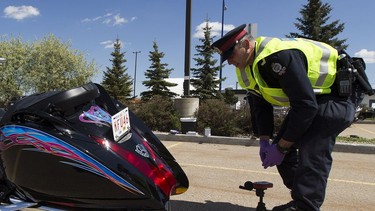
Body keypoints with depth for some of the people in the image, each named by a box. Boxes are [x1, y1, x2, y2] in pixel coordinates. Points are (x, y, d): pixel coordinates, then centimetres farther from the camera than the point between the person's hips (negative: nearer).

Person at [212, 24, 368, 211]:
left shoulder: (279, 57, -34)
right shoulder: (246, 71, -4)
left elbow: (306, 106, -34)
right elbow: (261, 107, 5)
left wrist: (280, 147, -26)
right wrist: (264, 141, -8)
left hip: (341, 91, -9)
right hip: (312, 96, 9)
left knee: (312, 150, -25)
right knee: (281, 145, 2)